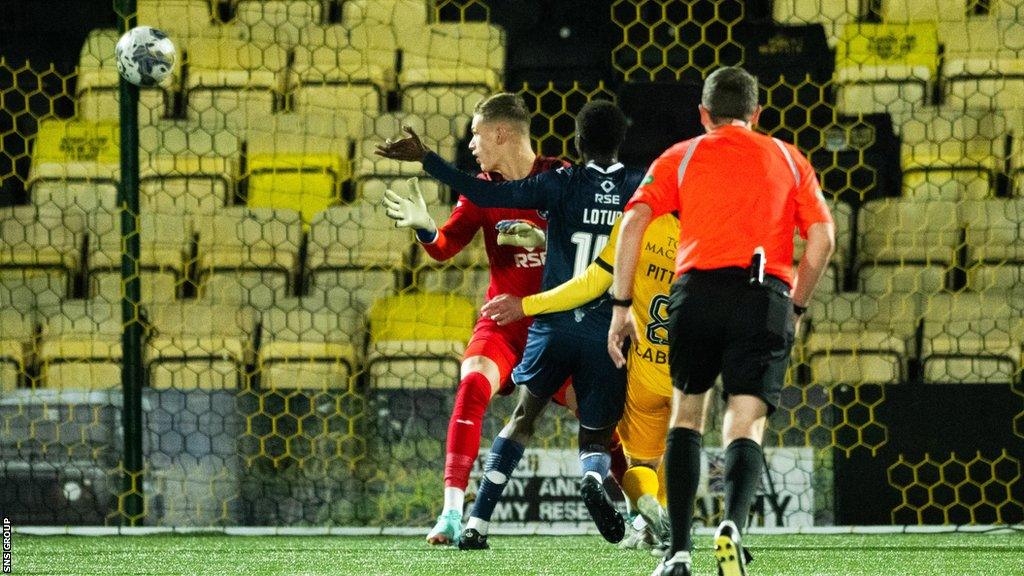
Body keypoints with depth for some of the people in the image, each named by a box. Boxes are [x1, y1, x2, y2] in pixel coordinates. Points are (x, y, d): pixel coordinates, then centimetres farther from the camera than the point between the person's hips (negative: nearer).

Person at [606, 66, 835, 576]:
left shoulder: (680, 158, 17)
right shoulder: (789, 160, 20)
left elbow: (633, 222, 3)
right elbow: (822, 237, 11)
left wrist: (621, 306, 3)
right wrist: (795, 307, 21)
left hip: (698, 290, 0)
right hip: (767, 298, 0)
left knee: (686, 415, 18)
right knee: (745, 428, -1)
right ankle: (733, 523, -32)